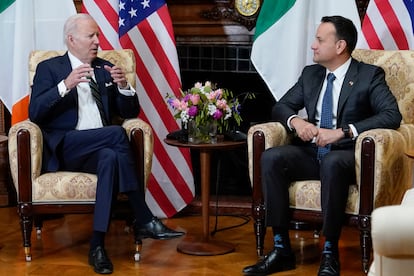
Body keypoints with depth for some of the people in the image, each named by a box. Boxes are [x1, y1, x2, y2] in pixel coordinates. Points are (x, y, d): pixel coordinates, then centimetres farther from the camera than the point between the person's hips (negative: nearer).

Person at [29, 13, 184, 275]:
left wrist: (123, 86, -4)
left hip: (99, 149, 3)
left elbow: (130, 113, 17)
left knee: (111, 157, -36)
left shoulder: (106, 68, 20)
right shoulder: (49, 68, 8)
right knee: (117, 133, -31)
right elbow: (35, 113, -7)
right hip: (64, 150, -3)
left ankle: (98, 245, -37)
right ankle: (145, 221, -29)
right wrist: (65, 85, -21)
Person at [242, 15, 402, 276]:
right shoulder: (310, 74, 15)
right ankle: (281, 249, -21)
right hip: (311, 153, 5)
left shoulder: (370, 75, -3)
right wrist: (295, 121, -9)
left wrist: (342, 132, -25)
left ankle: (330, 254, -29)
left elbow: (392, 115, -16)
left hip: (346, 155, -5)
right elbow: (281, 106, 17)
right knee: (271, 157, -23)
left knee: (331, 162, -39)